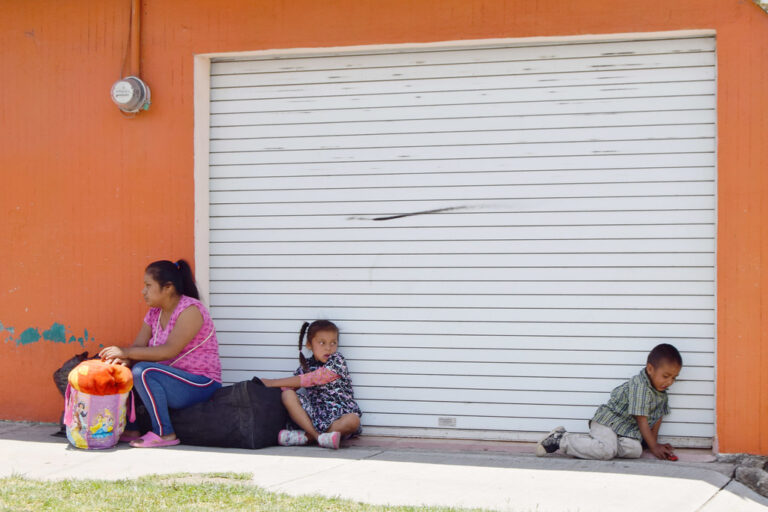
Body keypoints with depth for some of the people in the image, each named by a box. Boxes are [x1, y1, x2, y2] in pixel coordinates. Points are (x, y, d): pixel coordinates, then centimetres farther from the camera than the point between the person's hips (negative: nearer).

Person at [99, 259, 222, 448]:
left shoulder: (191, 310, -16)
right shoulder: (154, 313, 11)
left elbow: (169, 351, -26)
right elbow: (138, 346, 4)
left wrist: (126, 352, -26)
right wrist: (123, 359, -20)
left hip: (200, 385, -9)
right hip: (173, 381, 9)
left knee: (143, 371, -29)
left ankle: (164, 433, -23)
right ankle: (130, 429, 1)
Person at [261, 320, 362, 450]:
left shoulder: (337, 361, -4)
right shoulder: (306, 366, 12)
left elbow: (312, 379, -11)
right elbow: (288, 386, 5)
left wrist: (273, 382, -9)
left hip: (338, 417, -3)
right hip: (314, 415, 3)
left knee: (353, 420, -36)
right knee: (287, 395, -18)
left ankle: (307, 436, -29)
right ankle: (317, 436, -27)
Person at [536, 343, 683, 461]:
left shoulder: (661, 393, 9)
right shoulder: (639, 386, -20)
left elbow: (657, 416, 19)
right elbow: (642, 420, -20)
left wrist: (654, 442, 9)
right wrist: (654, 447, -17)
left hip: (627, 429, 9)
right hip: (608, 420, -9)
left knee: (635, 450, -20)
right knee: (606, 451, -32)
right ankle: (561, 439, -15)